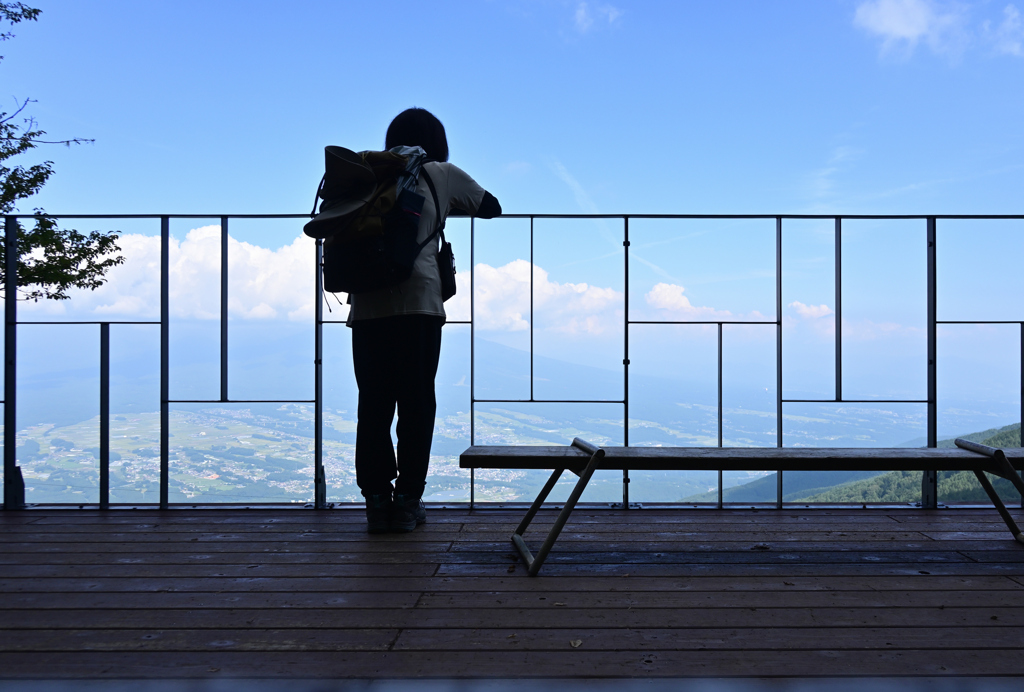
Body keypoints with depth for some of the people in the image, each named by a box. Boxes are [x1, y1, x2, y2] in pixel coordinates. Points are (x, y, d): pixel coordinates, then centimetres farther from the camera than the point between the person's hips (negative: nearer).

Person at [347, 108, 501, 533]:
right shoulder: (442, 175, 11)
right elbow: (491, 207, 23)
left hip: (367, 303, 3)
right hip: (418, 299, -2)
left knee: (373, 404, 6)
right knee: (416, 403, 4)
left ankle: (376, 501, 8)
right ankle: (406, 501, 7)